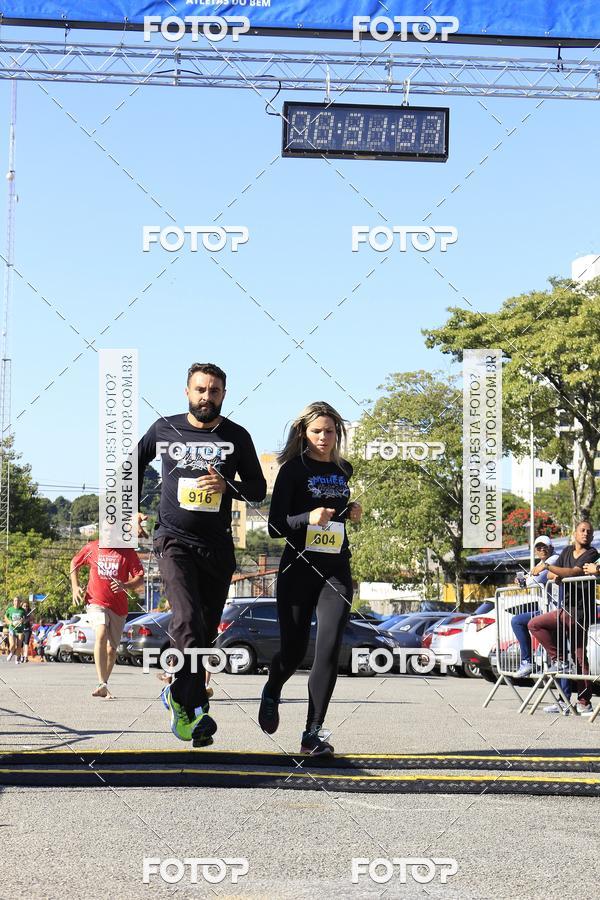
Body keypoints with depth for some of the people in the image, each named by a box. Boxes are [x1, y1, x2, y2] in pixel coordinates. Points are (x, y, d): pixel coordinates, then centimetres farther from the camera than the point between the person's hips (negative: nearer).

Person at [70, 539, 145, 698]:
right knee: (101, 634, -27)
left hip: (119, 606, 2)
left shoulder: (128, 552, -2)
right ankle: (102, 685, -33)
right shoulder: (92, 548, 1)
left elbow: (140, 578, -2)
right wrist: (75, 587, 6)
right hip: (96, 601, -2)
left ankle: (103, 685, 28)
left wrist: (125, 586, -22)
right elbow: (74, 563, 18)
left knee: (112, 648, 8)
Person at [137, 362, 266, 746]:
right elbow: (135, 462, 21)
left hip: (218, 546, 3)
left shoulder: (237, 437, 3)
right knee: (188, 621, -21)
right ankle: (196, 712, -23)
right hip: (174, 539, -2)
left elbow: (259, 488, 7)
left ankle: (179, 695, 31)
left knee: (206, 631, 9)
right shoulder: (165, 429, 3)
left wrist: (228, 486, -13)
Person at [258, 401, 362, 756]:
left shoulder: (344, 470, 12)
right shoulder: (293, 469, -4)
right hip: (298, 567, -3)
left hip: (336, 570, 3)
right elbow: (275, 527, -8)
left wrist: (351, 513, 8)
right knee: (294, 650, 2)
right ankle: (271, 694, 37)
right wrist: (308, 518, -24)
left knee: (329, 650, -10)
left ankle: (313, 734, -7)